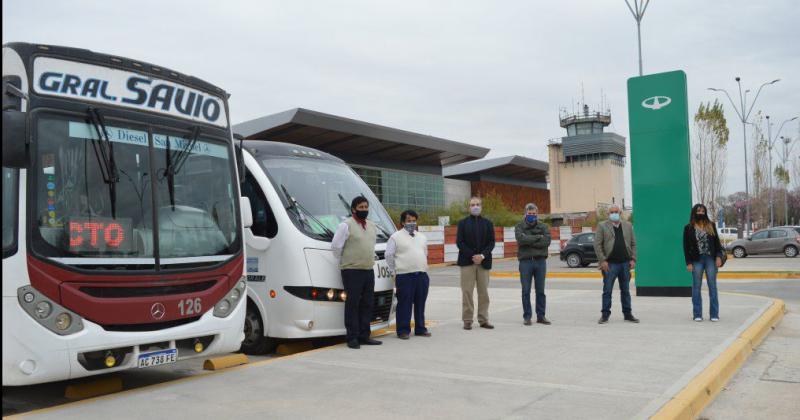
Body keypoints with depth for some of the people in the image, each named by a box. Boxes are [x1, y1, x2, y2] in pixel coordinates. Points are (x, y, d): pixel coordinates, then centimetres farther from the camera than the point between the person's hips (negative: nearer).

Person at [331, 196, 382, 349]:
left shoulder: (372, 226, 15)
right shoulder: (346, 225, -7)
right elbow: (336, 246, -8)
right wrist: (345, 262, 0)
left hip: (369, 270, 7)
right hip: (352, 272, -7)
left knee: (367, 305, 8)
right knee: (352, 305, -5)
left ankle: (364, 336, 16)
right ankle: (352, 338, 0)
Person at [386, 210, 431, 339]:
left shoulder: (421, 237, 18)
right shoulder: (396, 237, 0)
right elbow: (389, 255, 0)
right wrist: (395, 272, 1)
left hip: (422, 275, 5)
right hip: (405, 276, -5)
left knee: (420, 304, 10)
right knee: (404, 304, -3)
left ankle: (420, 329, 18)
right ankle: (403, 330, 4)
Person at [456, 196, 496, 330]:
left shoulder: (487, 223, 10)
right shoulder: (463, 223, 5)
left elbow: (491, 242, 4)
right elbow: (459, 242, -2)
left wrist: (482, 255, -12)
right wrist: (472, 256, -12)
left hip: (483, 262, 2)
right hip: (467, 262, -2)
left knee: (483, 292, 4)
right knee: (467, 292, -2)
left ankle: (483, 320, 12)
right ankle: (467, 320, 4)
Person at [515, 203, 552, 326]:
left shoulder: (543, 226, 8)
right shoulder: (519, 226, 3)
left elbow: (547, 241, -9)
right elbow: (521, 239, -17)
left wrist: (529, 241, -13)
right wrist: (538, 237, -12)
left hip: (540, 261, 2)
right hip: (525, 261, -2)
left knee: (540, 290, 8)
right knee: (526, 291, 2)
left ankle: (541, 315, 16)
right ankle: (527, 316, 11)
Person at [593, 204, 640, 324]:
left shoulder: (628, 226, 11)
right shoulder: (602, 226, 0)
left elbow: (633, 244, 12)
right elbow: (597, 244, -4)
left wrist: (633, 259, 1)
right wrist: (602, 260, -11)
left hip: (625, 263, 3)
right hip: (610, 264, -3)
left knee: (625, 290, 10)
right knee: (607, 291, 0)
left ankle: (628, 314, 19)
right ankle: (605, 314, 8)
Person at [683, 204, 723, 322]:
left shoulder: (711, 225, 8)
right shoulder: (688, 228, 2)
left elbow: (717, 242, 9)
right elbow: (686, 246, 0)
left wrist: (718, 256, -4)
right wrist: (688, 262, -6)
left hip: (710, 259, 1)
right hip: (696, 260, -1)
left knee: (712, 286, 3)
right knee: (696, 287, 3)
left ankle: (714, 314, 8)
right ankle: (697, 315, 9)